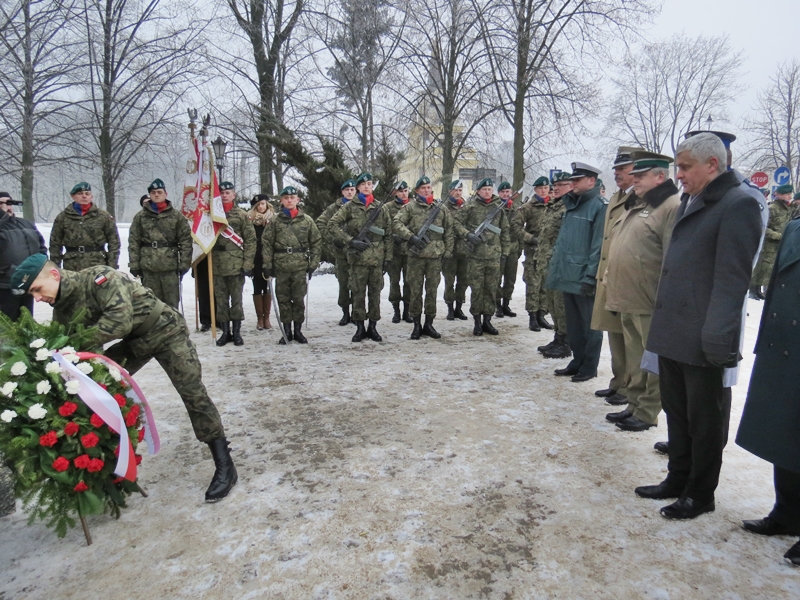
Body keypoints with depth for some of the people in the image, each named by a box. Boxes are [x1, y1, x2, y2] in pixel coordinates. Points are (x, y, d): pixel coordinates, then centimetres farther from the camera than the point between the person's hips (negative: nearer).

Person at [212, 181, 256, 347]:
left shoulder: (241, 215, 2)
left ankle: (236, 332, 12)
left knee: (236, 300, 3)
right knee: (221, 300, 7)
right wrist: (209, 261, 0)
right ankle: (225, 331, 16)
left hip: (236, 264, -3)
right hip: (217, 265, 3)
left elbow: (250, 240, -2)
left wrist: (248, 264, -9)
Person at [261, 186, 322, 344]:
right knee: (283, 299, 6)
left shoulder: (307, 220, 4)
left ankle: (298, 330, 15)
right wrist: (267, 265, -3)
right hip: (280, 266, 1)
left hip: (300, 266, -1)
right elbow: (266, 243, 3)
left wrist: (313, 264, -1)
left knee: (299, 299, 3)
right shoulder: (274, 221, 4)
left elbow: (316, 242, 5)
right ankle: (286, 331, 16)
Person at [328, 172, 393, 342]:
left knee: (375, 293, 6)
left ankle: (373, 327, 16)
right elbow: (332, 225, -3)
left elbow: (389, 234, 10)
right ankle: (360, 327, 13)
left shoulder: (382, 208, 9)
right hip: (357, 257, -1)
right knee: (358, 293, 3)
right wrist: (350, 241, -12)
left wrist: (388, 257, 4)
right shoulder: (350, 207, 4)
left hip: (377, 257, 2)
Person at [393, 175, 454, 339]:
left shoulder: (441, 208, 12)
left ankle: (429, 324, 16)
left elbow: (449, 230, 14)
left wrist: (448, 250, 7)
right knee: (415, 290, 3)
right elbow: (396, 224, -6)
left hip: (436, 255, 2)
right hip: (416, 255, -2)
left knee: (432, 290, 6)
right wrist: (411, 237, -18)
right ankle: (417, 325, 12)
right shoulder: (410, 207, 4)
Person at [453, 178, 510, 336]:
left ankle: (487, 321, 16)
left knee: (491, 289, 6)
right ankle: (477, 321, 11)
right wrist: (468, 235, -14)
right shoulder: (470, 207, 4)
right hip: (475, 255, -2)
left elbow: (506, 232, 14)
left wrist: (505, 253, 9)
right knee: (476, 290, 1)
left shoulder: (499, 208, 11)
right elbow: (458, 224, 3)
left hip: (494, 256, 2)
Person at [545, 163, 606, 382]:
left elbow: (599, 245, -16)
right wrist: (556, 265, 13)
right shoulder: (571, 205, 15)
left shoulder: (598, 206, -10)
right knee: (573, 322, 16)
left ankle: (589, 366, 15)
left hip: (584, 278, -8)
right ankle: (577, 361, 28)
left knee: (589, 323, 4)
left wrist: (591, 276, -19)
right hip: (568, 275, 8)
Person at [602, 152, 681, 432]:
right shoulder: (635, 205, 18)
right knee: (633, 358, 17)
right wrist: (610, 283, 20)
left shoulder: (672, 206, -11)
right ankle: (634, 405, 28)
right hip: (627, 300, 9)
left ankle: (647, 413, 13)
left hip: (651, 303, -9)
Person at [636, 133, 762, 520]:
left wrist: (716, 340, -21)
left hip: (702, 340, -8)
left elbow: (732, 279, -18)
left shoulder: (738, 205, -12)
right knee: (676, 412, 19)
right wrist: (662, 324, 15)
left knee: (705, 421, 8)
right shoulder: (689, 203, 14)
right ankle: (678, 479, 35)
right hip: (672, 333, 8)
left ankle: (700, 494, 24)